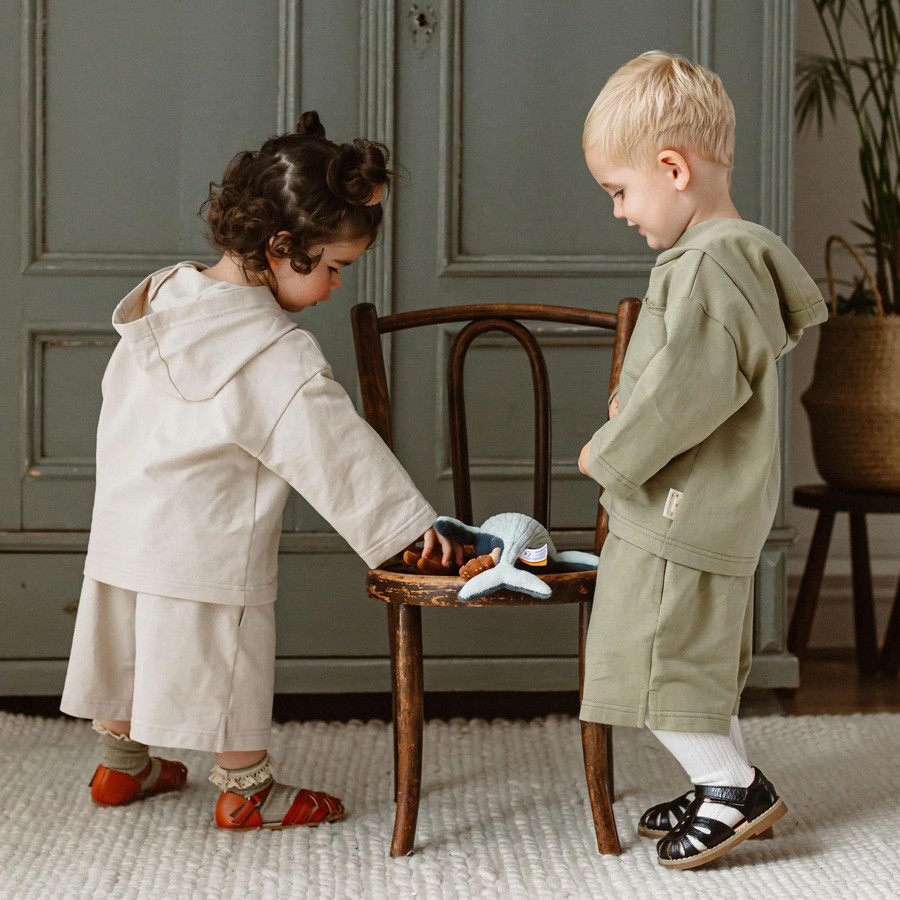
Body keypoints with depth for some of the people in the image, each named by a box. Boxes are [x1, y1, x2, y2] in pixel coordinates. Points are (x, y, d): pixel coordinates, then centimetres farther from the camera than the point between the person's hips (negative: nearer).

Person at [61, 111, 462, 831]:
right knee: (225, 663, 7)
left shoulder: (165, 297, 3)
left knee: (129, 649, 20)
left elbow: (119, 397, 14)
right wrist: (413, 523, -16)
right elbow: (338, 448, -22)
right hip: (209, 545, -8)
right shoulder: (273, 352, -22)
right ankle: (247, 791, 21)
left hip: (123, 523, 8)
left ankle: (121, 765, 37)